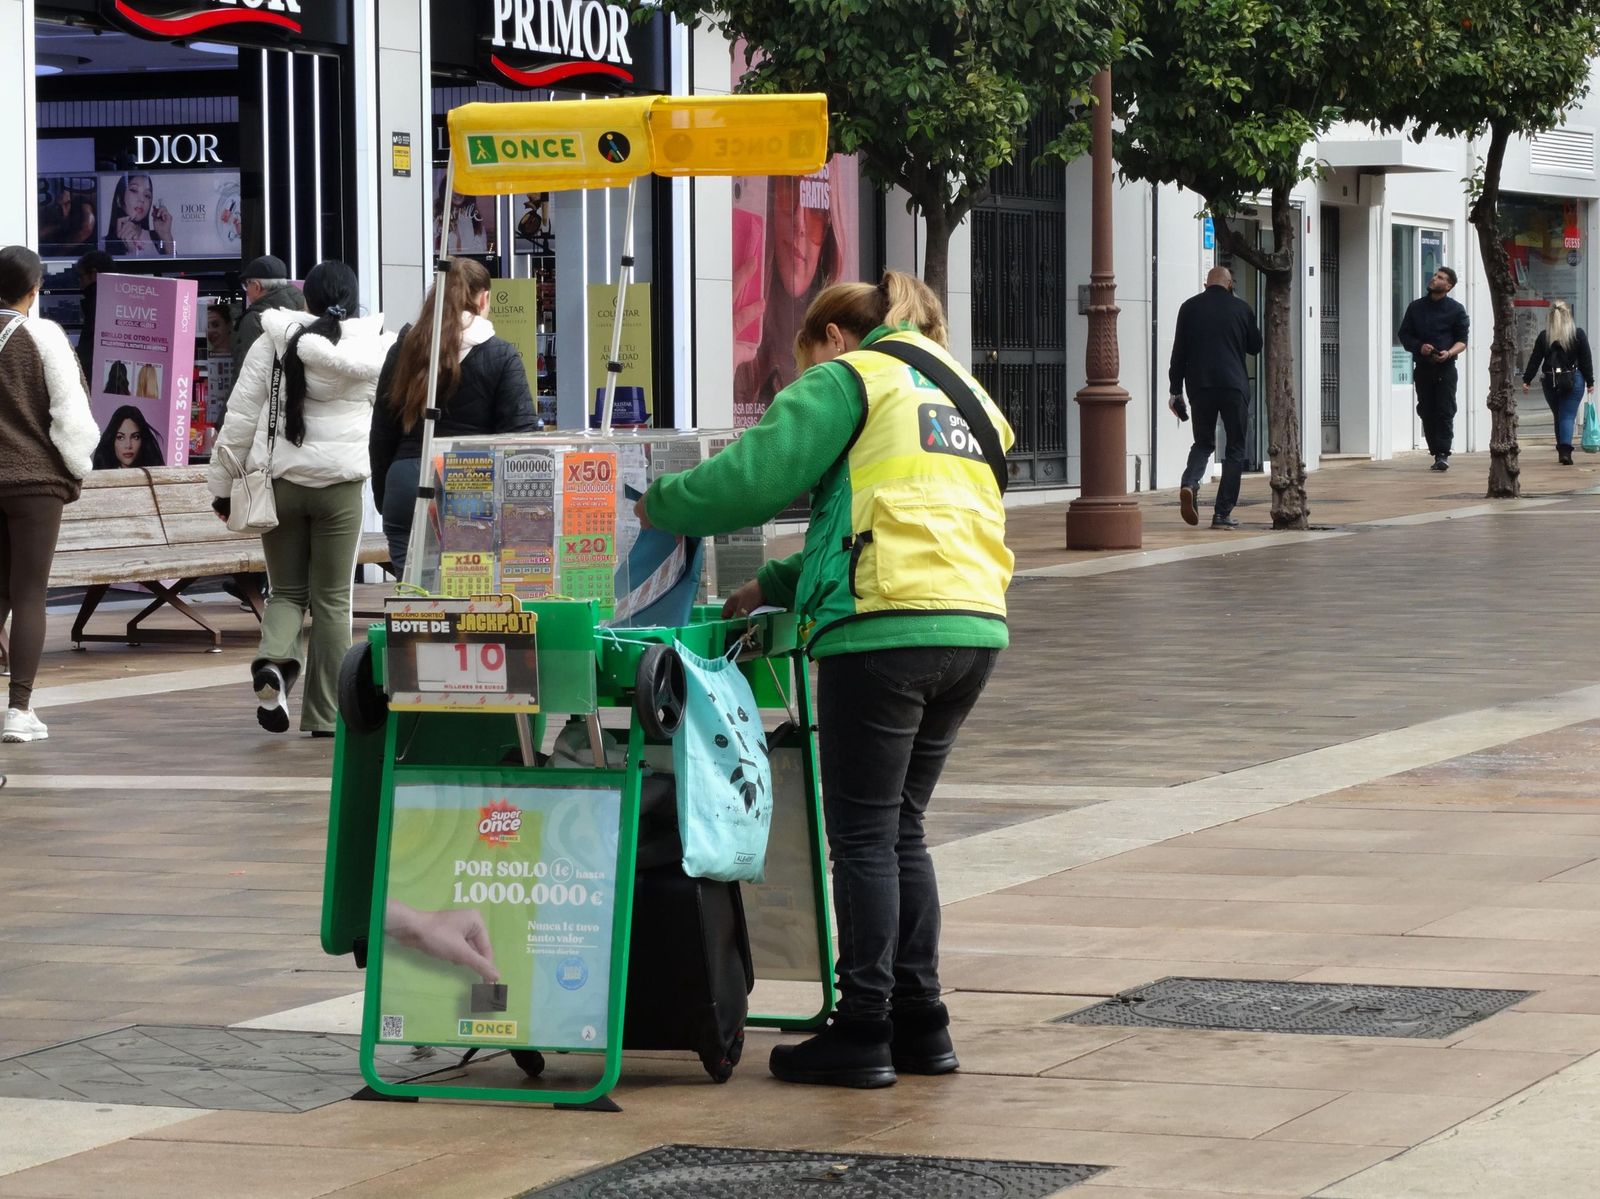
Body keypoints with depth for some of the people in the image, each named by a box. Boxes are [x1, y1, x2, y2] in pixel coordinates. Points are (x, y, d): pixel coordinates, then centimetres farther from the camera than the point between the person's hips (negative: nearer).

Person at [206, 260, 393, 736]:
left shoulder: (273, 343, 1)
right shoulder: (375, 346, -2)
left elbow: (239, 418, 2)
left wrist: (223, 485, 8)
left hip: (279, 481, 1)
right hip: (341, 483, -1)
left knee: (287, 590, 14)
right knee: (332, 598, 7)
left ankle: (273, 659, -16)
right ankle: (325, 715, 8)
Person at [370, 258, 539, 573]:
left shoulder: (404, 351, 8)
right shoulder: (501, 356, -2)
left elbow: (381, 436, 12)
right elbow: (521, 432, -5)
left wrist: (383, 496, 21)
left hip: (406, 486, 3)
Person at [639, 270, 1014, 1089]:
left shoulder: (849, 377, 3)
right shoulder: (959, 392, 27)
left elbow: (754, 477, -7)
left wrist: (661, 505, 10)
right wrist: (777, 586, 26)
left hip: (887, 629, -8)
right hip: (974, 625, 8)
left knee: (862, 836, -2)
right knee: (899, 829, 15)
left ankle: (863, 1034, -1)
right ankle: (920, 1026, 15)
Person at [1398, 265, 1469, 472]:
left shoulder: (1456, 310, 5)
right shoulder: (1416, 307, 13)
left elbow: (1462, 341, 3)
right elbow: (1404, 335, 13)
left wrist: (1449, 353, -17)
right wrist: (1419, 347, -7)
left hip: (1445, 367, -3)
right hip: (1423, 367, 3)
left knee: (1445, 411, -10)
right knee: (1426, 412, 2)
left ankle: (1443, 454, -12)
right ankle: (1437, 453, 8)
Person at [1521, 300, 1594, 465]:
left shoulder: (1544, 336, -2)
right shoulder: (1579, 334, -4)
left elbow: (1535, 360, 1)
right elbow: (1586, 360, 0)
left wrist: (1526, 380, 8)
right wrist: (1590, 382, 8)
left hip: (1550, 382, 2)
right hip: (1573, 381, -2)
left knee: (1558, 416, 16)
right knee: (1568, 416, -3)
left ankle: (1562, 451, 19)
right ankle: (1565, 450, -20)